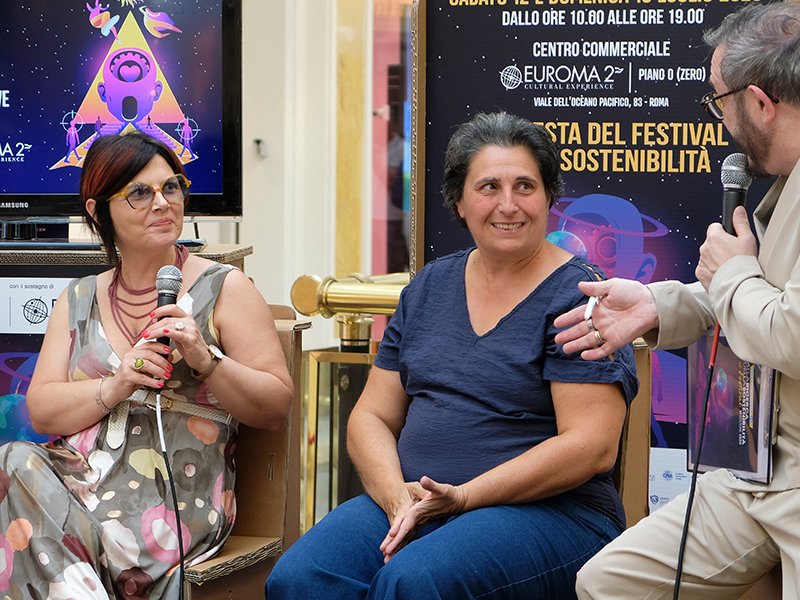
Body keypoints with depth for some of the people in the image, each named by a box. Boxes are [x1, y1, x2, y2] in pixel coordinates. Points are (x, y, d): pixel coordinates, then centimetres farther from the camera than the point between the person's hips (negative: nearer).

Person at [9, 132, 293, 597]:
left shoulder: (223, 288, 6)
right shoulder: (79, 300, 18)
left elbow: (278, 409, 0)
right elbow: (42, 412, 7)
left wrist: (206, 360, -15)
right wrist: (115, 387, -11)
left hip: (174, 501, -4)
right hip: (77, 479, 5)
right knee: (14, 460, -28)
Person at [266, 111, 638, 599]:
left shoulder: (579, 297, -3)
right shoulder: (429, 288, 15)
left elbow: (591, 446, -12)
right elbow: (372, 417, 13)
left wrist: (462, 497, -17)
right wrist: (399, 498, -8)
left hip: (550, 514, -4)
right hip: (412, 502, 5)